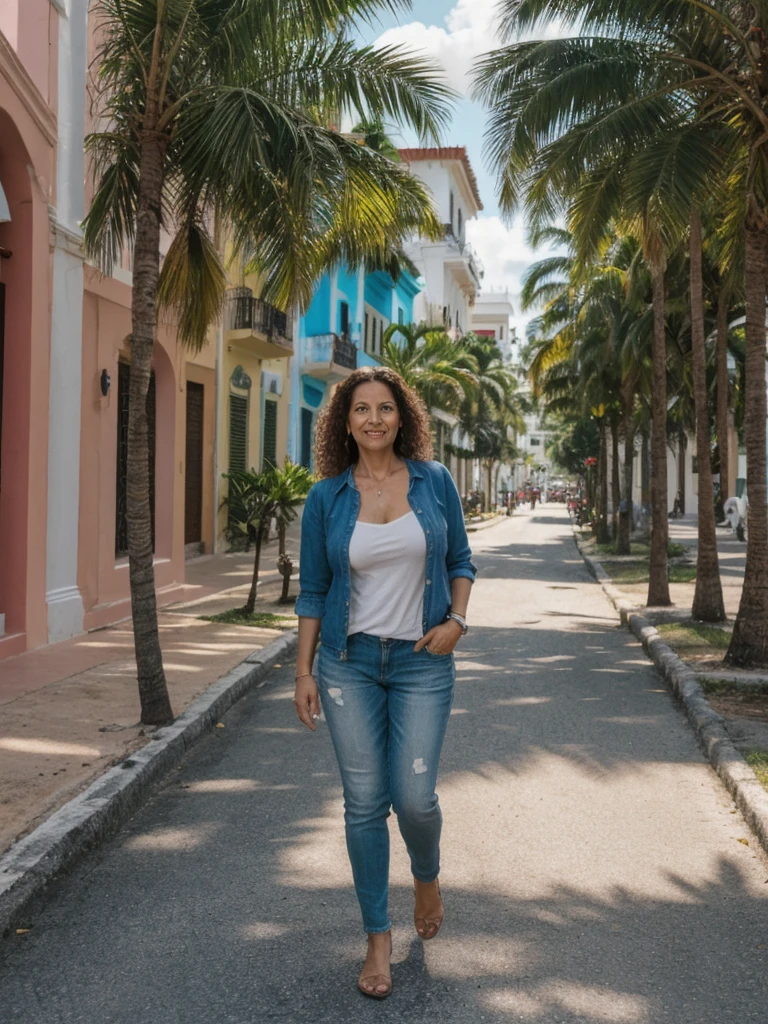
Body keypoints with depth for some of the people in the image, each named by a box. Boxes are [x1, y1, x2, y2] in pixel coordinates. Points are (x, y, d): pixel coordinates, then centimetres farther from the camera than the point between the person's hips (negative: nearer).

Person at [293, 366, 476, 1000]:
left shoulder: (434, 481, 0)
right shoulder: (327, 497, -1)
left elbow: (460, 560, 9)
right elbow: (313, 589, 4)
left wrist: (456, 620, -8)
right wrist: (304, 672, 1)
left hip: (422, 662, 0)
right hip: (349, 662, 0)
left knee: (414, 796, -4)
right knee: (364, 803, 4)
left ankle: (428, 876, 32)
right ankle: (378, 935, 22)